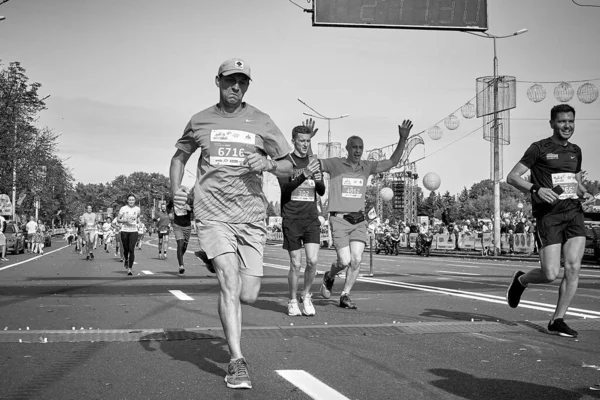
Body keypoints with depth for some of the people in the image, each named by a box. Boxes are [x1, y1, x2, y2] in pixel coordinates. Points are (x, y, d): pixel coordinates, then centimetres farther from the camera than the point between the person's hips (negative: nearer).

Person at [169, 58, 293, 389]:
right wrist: (175, 190, 7)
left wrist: (268, 164, -12)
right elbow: (180, 156, 24)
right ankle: (237, 362, -11)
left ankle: (214, 263, 36)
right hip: (212, 213, -2)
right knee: (230, 282, -18)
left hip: (251, 216, 2)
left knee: (248, 295, 3)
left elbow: (288, 167, 10)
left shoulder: (261, 122, 7)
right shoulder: (200, 121, 8)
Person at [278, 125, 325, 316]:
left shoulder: (314, 162, 13)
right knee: (296, 264, -1)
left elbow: (322, 192, 12)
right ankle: (293, 302, 16)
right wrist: (304, 175, -29)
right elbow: (285, 188, -14)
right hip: (291, 219, -3)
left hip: (311, 218, 3)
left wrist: (319, 180, -11)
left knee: (312, 261, -8)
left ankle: (306, 295, 15)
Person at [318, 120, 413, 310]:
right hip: (339, 219, -4)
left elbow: (392, 162, 16)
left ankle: (345, 297, 7)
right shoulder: (334, 164, -2)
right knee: (345, 261, -10)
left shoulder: (367, 167, 10)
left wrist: (403, 139, 7)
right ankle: (329, 277, 24)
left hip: (359, 221, 4)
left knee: (356, 260, -7)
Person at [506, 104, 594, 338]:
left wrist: (584, 193, 8)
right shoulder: (539, 148, 0)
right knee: (551, 274, -11)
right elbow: (512, 177, -3)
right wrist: (535, 189, -19)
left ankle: (557, 320, 4)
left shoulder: (575, 151, 19)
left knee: (573, 268, -8)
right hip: (549, 215, -5)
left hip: (574, 212, 5)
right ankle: (521, 280, 23)